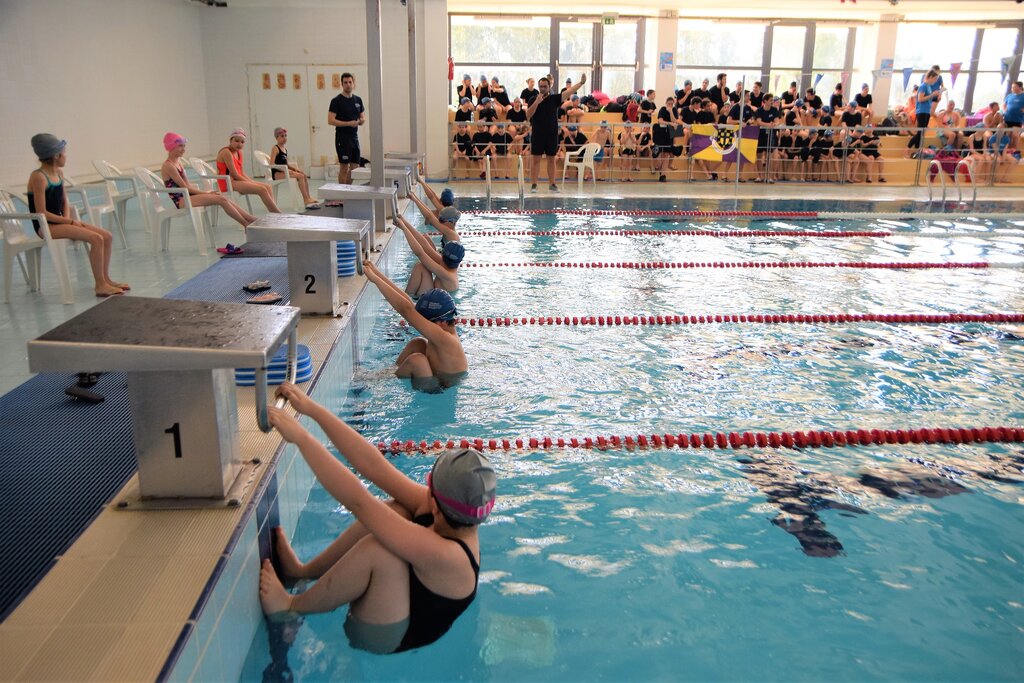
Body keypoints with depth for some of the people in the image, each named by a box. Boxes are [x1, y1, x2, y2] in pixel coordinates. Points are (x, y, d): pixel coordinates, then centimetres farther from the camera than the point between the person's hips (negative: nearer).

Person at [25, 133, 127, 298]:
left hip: (60, 221, 9)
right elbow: (42, 213, -19)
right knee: (96, 239, -23)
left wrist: (68, 218, 0)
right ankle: (99, 285, -16)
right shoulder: (38, 177, -16)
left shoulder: (59, 173, 9)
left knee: (107, 236, -2)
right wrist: (70, 221, -16)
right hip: (46, 226, -9)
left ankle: (105, 279, 6)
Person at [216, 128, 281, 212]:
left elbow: (242, 173, 12)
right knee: (262, 189, -20)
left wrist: (252, 182, -3)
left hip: (238, 181, 9)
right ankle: (277, 214, -17)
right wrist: (250, 183, -13)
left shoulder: (239, 153, 14)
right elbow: (234, 175, -18)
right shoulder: (226, 152, -13)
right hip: (227, 183, -9)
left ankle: (274, 214, -9)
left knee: (267, 187, -1)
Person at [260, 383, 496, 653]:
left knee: (377, 548, -33)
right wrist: (311, 408, -19)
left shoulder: (443, 555, -38)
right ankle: (304, 571, 5)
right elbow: (374, 467, -18)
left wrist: (300, 436, -36)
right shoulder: (459, 518, -17)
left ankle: (292, 606, -7)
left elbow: (357, 501, -40)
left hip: (387, 639, -8)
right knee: (397, 510, -6)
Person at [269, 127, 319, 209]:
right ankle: (306, 200, -25)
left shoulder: (285, 150, 19)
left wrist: (294, 168, 1)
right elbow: (272, 163, -18)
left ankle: (308, 199, -9)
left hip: (284, 171, 8)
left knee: (304, 176, -6)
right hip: (277, 173, -8)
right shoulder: (275, 148, -6)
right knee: (300, 176, -23)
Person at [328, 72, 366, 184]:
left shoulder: (358, 99, 11)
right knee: (344, 167, -5)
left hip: (354, 137, 6)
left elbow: (363, 117, 19)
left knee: (354, 167, 7)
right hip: (342, 138, -6)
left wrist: (361, 121, -6)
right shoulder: (337, 100, -7)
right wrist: (349, 123, -20)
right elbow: (330, 120, -14)